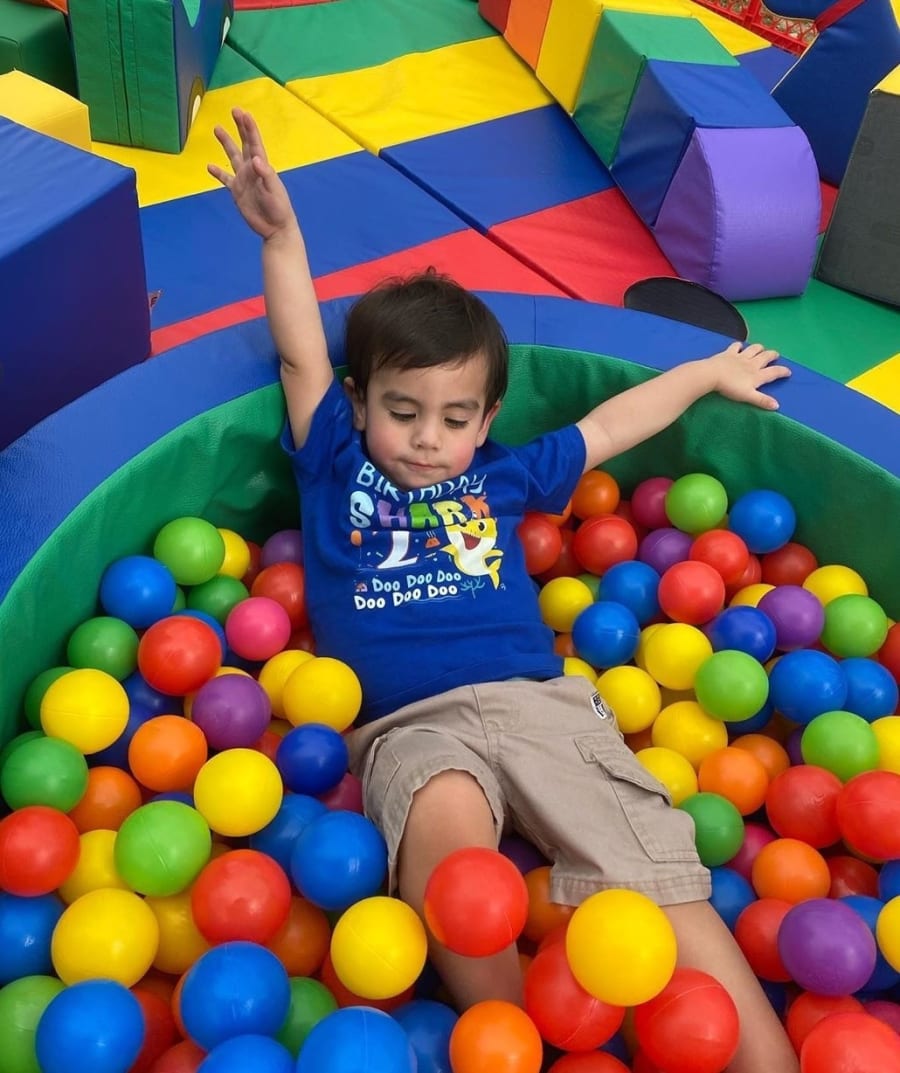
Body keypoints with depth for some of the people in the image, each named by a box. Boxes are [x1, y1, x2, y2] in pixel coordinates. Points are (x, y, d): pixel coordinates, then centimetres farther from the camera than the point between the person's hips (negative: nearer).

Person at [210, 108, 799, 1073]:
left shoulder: (501, 478, 24)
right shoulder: (337, 466, 21)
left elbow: (613, 421, 34)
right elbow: (301, 357, 14)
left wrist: (709, 372, 43)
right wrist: (280, 233, 8)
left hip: (537, 699, 3)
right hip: (409, 726, -2)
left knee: (655, 881, -17)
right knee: (445, 820, -37)